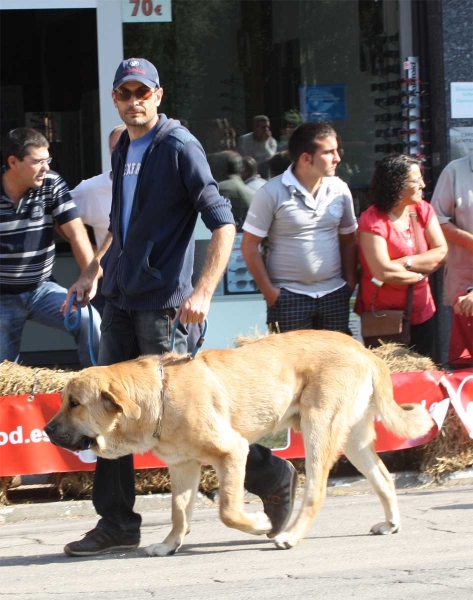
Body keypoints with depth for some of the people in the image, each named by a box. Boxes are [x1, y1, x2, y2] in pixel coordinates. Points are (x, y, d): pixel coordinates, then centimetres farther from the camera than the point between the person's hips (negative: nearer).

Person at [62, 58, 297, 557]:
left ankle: (271, 478, 11)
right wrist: (94, 271, 21)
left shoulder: (180, 148, -10)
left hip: (162, 302, -8)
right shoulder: (122, 151, 14)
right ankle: (116, 524, 10)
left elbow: (223, 223, -16)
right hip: (119, 299, 8)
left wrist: (202, 293, -25)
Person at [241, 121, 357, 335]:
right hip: (289, 299, -4)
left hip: (334, 295, 4)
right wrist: (268, 291, -8)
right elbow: (249, 245, -5)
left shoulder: (339, 190, 5)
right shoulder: (272, 193, -8)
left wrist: (350, 282, 6)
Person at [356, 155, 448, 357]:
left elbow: (442, 253, -7)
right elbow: (384, 272, -24)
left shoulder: (423, 210, 2)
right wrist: (422, 272, -11)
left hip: (421, 312, 5)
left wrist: (405, 263, -20)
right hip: (382, 316, -5)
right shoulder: (372, 221, -17)